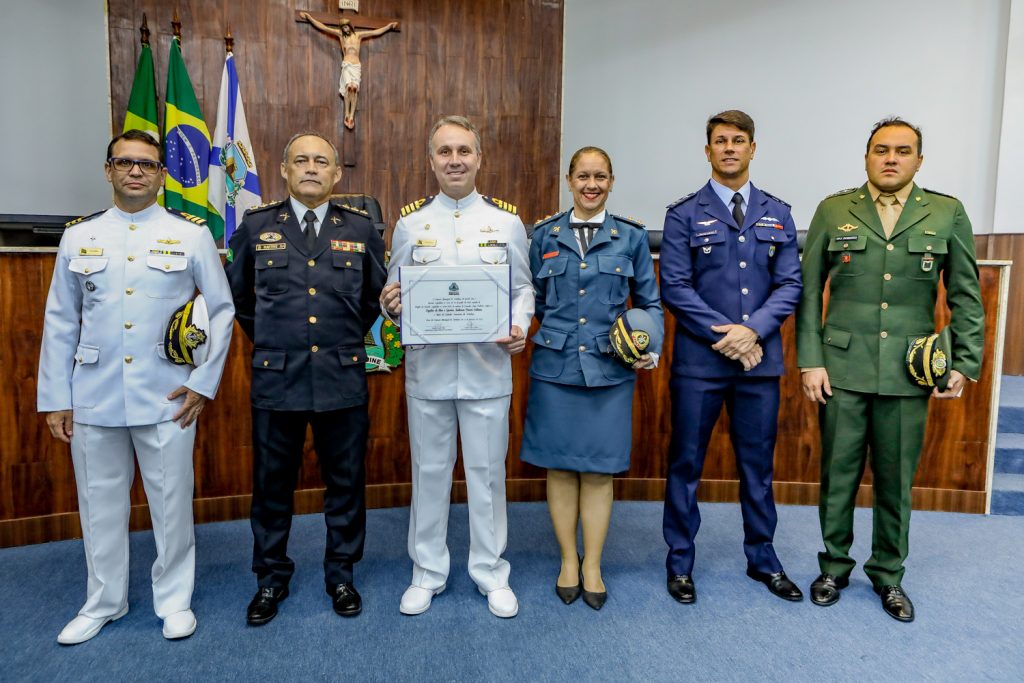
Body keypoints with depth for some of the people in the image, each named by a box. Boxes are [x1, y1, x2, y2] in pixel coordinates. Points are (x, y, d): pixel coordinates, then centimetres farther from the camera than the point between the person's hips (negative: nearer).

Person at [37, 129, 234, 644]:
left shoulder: (192, 234, 1)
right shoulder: (78, 236, 7)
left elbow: (221, 311, 1)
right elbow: (60, 323, 8)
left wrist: (204, 383, -5)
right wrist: (55, 399, 6)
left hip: (167, 398, -2)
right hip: (93, 398, 3)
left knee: (171, 502, 7)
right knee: (100, 503, 13)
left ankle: (174, 599, 26)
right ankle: (103, 602, 32)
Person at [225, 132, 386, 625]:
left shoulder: (360, 229, 3)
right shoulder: (256, 226, 4)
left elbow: (376, 296, 15)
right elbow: (237, 295, 16)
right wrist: (266, 339, 12)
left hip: (343, 380, 0)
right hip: (276, 380, 0)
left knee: (345, 482, 11)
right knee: (272, 485, 11)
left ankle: (341, 574, 30)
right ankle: (271, 578, 31)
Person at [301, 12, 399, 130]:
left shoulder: (359, 35, 14)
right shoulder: (340, 34, 11)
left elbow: (377, 32, 19)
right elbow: (322, 27, 13)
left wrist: (389, 25, 22)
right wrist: (309, 17, 12)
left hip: (357, 66, 1)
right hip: (346, 65, -1)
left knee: (354, 88, -18)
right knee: (348, 87, -23)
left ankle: (352, 115, -21)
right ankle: (347, 114, -21)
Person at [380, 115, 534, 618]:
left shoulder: (506, 219, 4)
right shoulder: (410, 221, 6)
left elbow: (522, 288, 6)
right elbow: (395, 292, 8)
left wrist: (520, 328, -14)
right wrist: (390, 303, -16)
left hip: (488, 367, -1)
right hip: (427, 368, 1)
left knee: (487, 472, 9)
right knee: (429, 472, 12)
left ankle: (491, 572, 28)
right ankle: (427, 573, 30)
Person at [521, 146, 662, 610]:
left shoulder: (631, 236, 4)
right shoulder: (545, 234, 6)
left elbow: (649, 302, 8)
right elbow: (535, 300, 10)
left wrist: (651, 348, -5)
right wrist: (555, 332, -7)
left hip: (610, 369, 0)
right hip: (555, 365, 1)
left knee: (598, 469, 6)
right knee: (560, 467, 7)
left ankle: (592, 566, 22)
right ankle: (568, 561, 25)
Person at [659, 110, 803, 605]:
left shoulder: (777, 214, 10)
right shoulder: (684, 215, 1)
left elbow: (790, 284, 4)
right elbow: (675, 287, -7)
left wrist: (752, 330, -12)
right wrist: (725, 336, -13)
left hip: (760, 359, 3)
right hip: (699, 361, -2)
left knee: (758, 463, 13)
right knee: (686, 462, 6)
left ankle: (762, 558, 31)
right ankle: (680, 561, 22)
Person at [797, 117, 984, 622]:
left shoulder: (948, 214, 5)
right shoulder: (833, 211, 3)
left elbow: (966, 296, 7)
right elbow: (809, 290, 1)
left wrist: (964, 363, 0)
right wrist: (810, 361, -4)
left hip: (910, 373, 1)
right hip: (843, 369, 0)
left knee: (897, 481, 10)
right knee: (838, 475, 8)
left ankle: (888, 575, 29)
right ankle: (834, 567, 27)